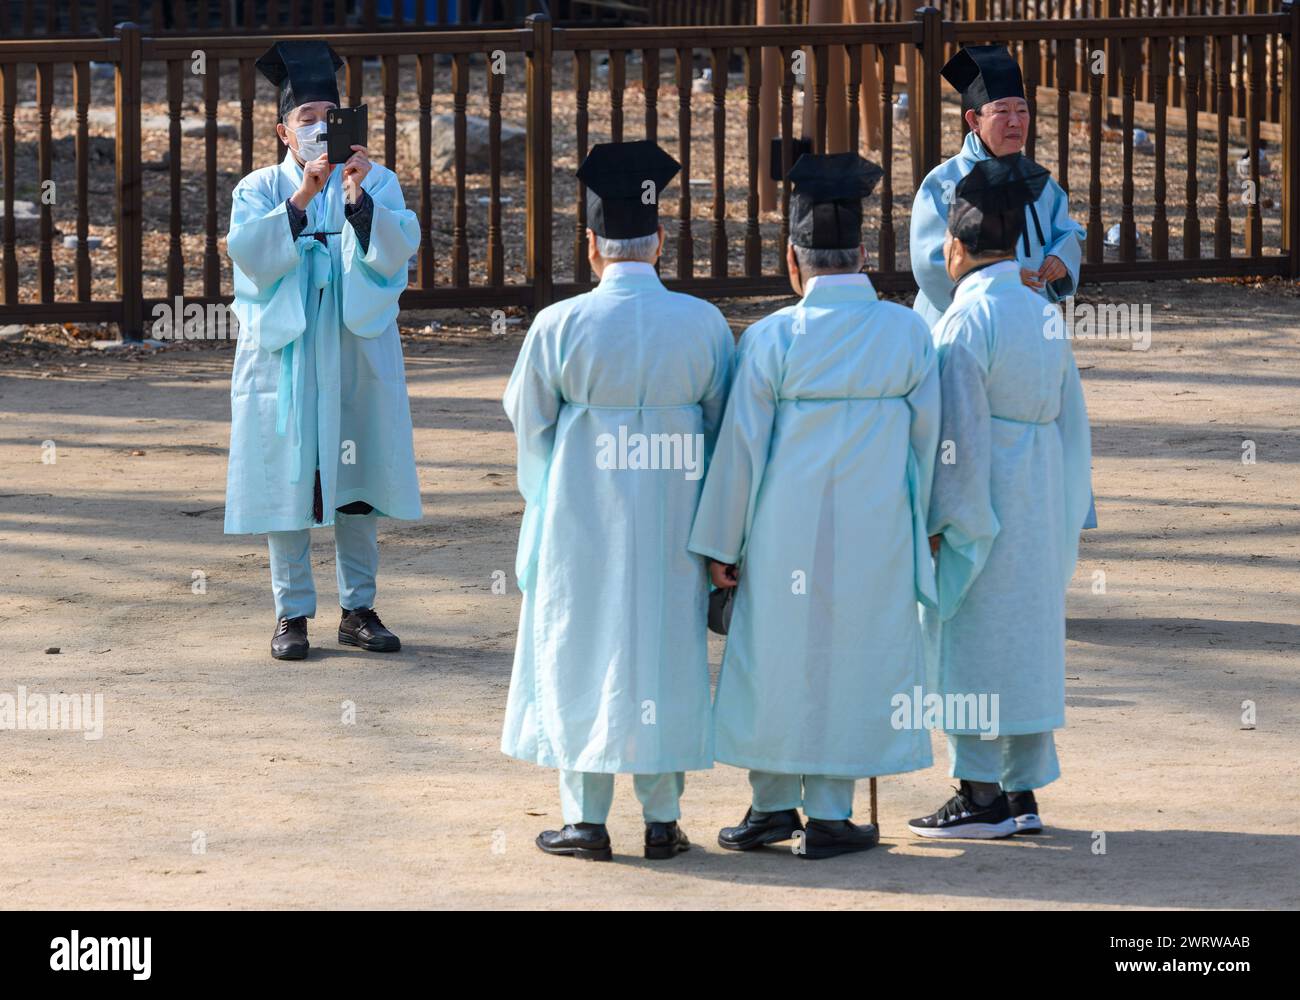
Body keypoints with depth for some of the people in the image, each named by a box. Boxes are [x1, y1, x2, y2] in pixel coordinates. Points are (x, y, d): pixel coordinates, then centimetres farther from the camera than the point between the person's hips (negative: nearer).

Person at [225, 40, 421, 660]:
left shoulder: (377, 183, 3)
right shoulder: (260, 189, 2)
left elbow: (397, 250, -12)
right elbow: (250, 254, -15)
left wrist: (359, 196, -25)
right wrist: (301, 199, -25)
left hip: (357, 354, 1)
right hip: (283, 353, -1)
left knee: (358, 481, 4)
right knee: (286, 482, 0)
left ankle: (358, 609, 14)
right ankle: (292, 613, 8)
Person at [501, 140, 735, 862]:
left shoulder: (560, 326, -13)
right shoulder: (702, 323, -6)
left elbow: (527, 420, -1)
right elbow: (724, 424, 4)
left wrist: (545, 496, 20)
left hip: (583, 516, -2)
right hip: (672, 515, 2)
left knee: (581, 651, 8)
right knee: (666, 653, 11)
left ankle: (586, 818, 8)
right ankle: (662, 819, 14)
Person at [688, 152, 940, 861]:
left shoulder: (772, 338, -10)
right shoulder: (908, 332, -5)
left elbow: (742, 445, -6)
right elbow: (925, 436, 2)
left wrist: (722, 542, 2)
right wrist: (916, 522, 15)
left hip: (787, 530, -1)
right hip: (877, 533, 1)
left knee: (776, 656, 12)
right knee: (855, 660, 8)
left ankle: (773, 803, 17)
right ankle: (828, 815, 9)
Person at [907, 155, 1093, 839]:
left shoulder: (966, 323, -16)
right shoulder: (1043, 316, 6)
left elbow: (958, 434, -18)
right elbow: (1071, 419, 11)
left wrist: (939, 522, -13)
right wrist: (1066, 513, 18)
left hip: (980, 504, -7)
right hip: (1041, 507, 7)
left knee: (972, 647, -1)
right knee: (1028, 641, 12)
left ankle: (982, 797, 0)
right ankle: (1023, 793, 16)